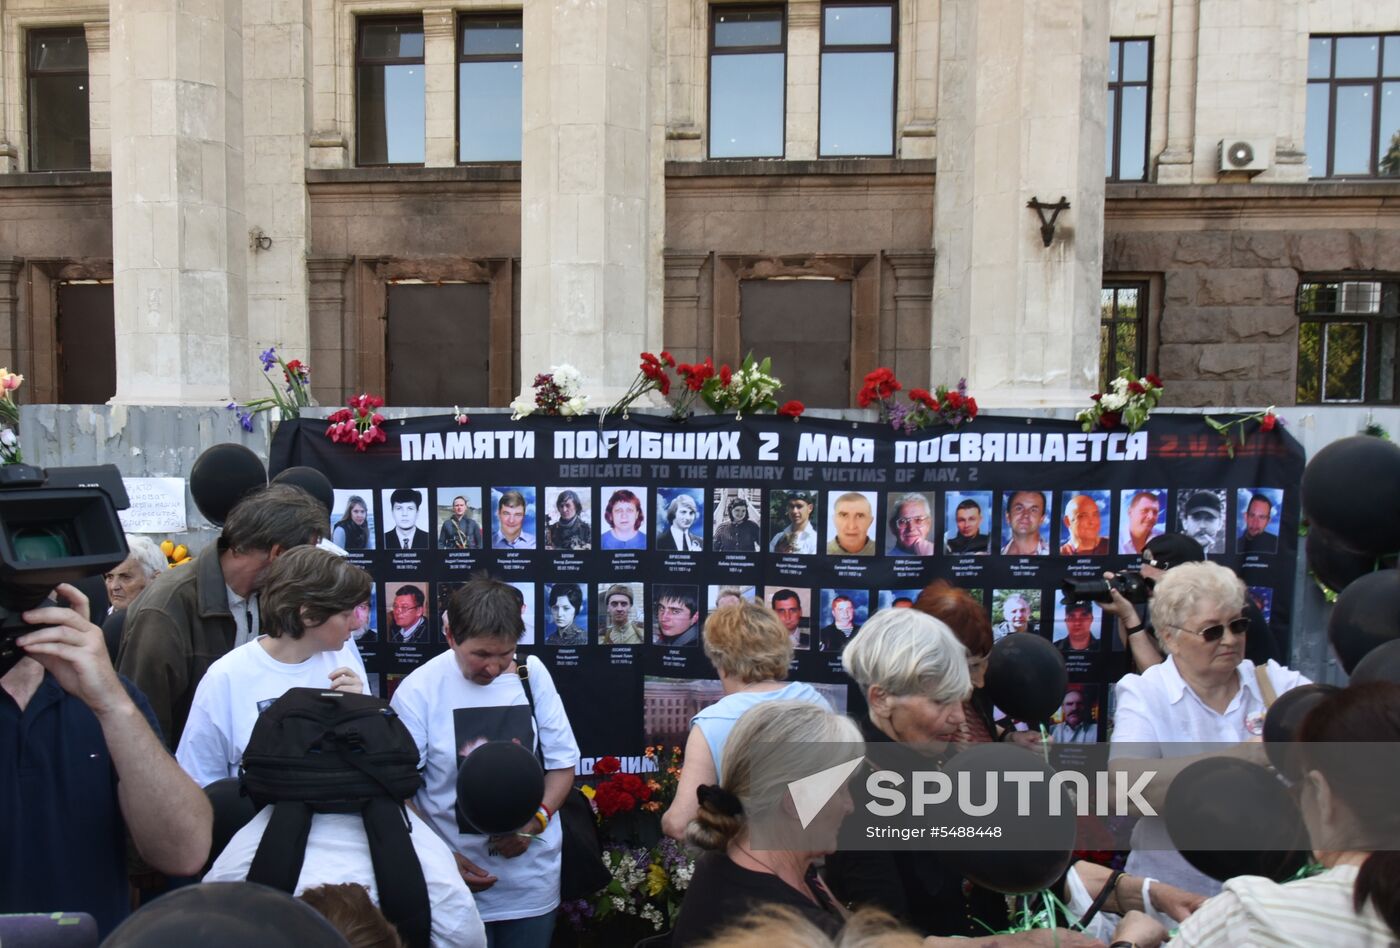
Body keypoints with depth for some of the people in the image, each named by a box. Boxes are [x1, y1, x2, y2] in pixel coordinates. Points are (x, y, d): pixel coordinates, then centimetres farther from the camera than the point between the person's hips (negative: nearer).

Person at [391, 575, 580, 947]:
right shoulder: (418, 690, -11)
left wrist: (535, 823, -11)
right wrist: (442, 859, -15)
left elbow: (563, 761, 3)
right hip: (457, 875, -3)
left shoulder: (531, 673, -2)